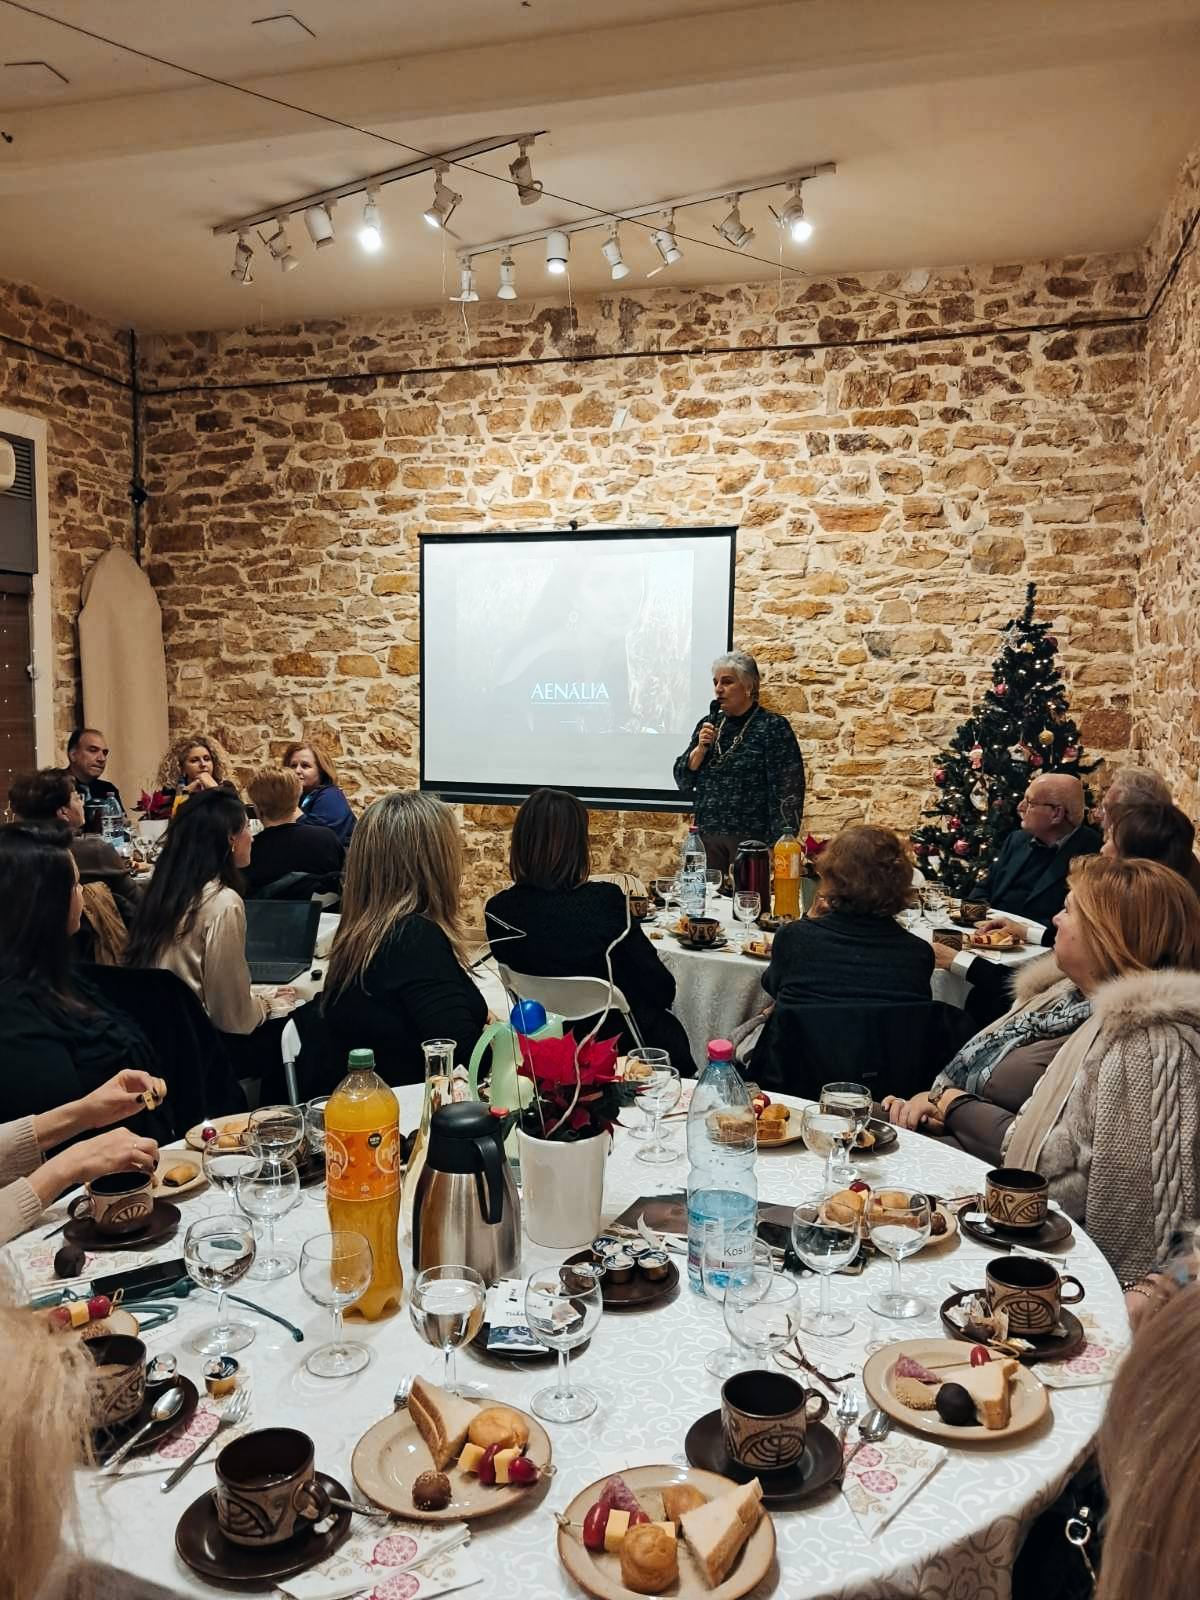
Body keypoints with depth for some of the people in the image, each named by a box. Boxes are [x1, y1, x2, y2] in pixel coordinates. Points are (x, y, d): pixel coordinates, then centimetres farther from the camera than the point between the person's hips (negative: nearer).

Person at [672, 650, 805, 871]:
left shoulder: (773, 727, -6)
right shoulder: (708, 724, 11)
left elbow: (787, 793, -10)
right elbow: (683, 782, 9)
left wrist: (779, 845, -15)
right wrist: (701, 748, -6)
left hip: (752, 838, -5)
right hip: (706, 837, 5)